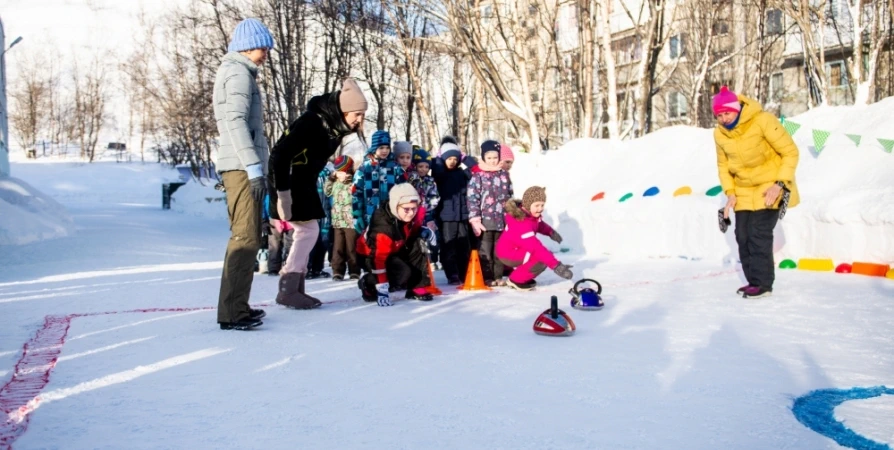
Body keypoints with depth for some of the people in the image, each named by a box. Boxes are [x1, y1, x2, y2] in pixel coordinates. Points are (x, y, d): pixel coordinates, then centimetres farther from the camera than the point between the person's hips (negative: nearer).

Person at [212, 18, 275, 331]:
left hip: (240, 167, 11)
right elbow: (235, 122, -18)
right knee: (246, 238, -12)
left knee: (245, 237, 13)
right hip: (242, 167, -11)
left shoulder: (236, 72, 25)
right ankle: (232, 313, -11)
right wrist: (254, 166, -22)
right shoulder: (238, 73, -6)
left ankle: (237, 307, 18)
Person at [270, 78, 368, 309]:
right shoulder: (312, 121, -25)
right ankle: (287, 290, -5)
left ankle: (295, 288, 13)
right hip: (289, 179, -9)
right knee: (308, 230, -11)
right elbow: (282, 153, -29)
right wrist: (283, 193, -29)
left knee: (306, 231, 8)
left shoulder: (336, 125, 2)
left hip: (303, 181, 9)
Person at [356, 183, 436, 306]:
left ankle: (417, 288, -6)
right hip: (371, 254, -7)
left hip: (395, 247, 7)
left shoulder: (415, 213, -18)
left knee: (417, 246, -17)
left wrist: (423, 231, -12)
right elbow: (378, 259, -39)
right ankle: (369, 285, -3)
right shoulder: (382, 227, -39)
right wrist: (382, 289, -40)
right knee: (403, 273, -27)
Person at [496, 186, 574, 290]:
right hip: (508, 254, -9)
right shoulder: (521, 224, -35)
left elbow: (538, 224, 18)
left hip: (516, 248, 9)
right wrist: (555, 265, -46)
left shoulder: (528, 212, -9)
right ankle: (516, 280, -6)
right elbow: (536, 247, -42)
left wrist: (550, 231, 3)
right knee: (542, 258, -27)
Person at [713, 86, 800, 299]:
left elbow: (790, 152, -15)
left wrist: (780, 184, -21)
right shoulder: (719, 133, -4)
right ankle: (753, 280, 17)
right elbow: (723, 164, 9)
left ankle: (763, 283, 0)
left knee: (759, 234, -12)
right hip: (743, 191, 6)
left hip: (770, 187, -5)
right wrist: (730, 192, -2)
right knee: (743, 236, 3)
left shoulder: (763, 121, -20)